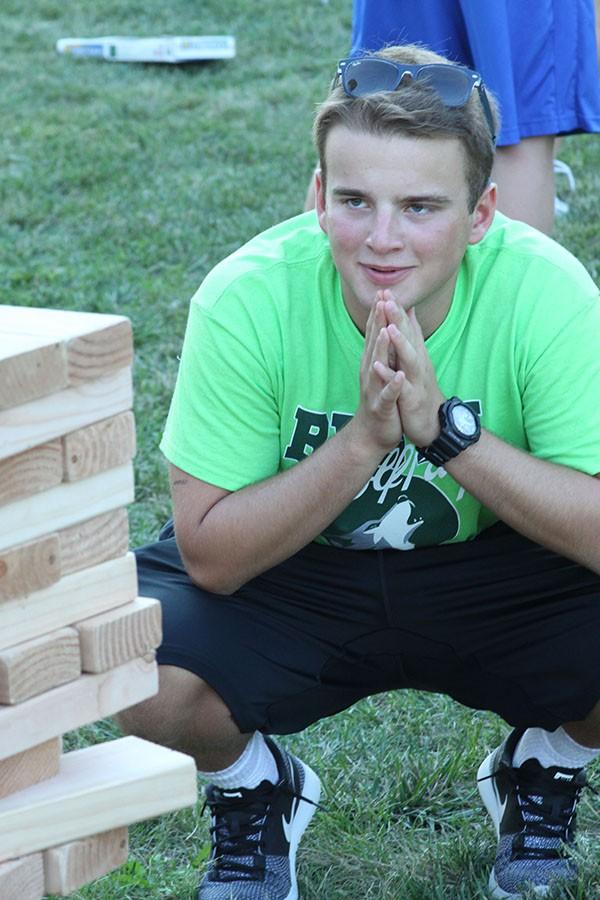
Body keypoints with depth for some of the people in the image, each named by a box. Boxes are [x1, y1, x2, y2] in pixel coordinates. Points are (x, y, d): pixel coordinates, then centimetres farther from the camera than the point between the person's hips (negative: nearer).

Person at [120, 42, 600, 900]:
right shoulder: (248, 298, -24)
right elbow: (211, 554, -22)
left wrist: (446, 427, -38)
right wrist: (364, 440, -35)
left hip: (491, 578, 1)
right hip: (287, 577, 0)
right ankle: (255, 789, 8)